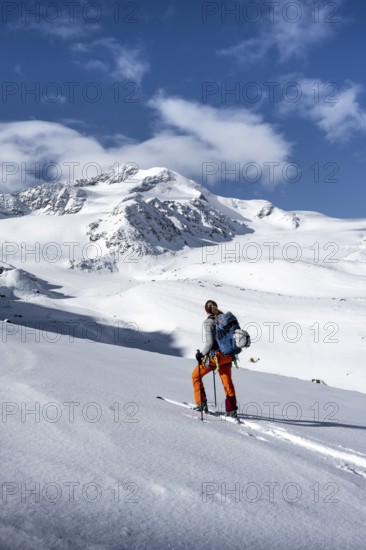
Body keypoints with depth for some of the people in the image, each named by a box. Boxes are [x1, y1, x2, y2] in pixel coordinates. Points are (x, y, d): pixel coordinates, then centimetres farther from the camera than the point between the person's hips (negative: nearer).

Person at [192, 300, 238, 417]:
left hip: (215, 355, -6)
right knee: (227, 382, 14)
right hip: (227, 355, 6)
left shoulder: (208, 322, -13)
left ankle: (201, 403, 14)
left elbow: (210, 342, -19)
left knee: (196, 375, 15)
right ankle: (231, 409, 16)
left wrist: (201, 354, -9)